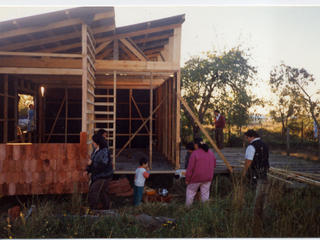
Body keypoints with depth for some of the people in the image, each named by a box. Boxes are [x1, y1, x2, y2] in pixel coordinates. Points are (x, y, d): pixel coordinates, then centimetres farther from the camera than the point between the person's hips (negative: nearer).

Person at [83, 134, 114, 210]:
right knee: (103, 193, 17)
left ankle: (93, 208, 2)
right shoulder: (95, 150, 7)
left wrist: (92, 163, -25)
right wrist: (87, 170, 1)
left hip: (104, 176, -9)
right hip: (97, 176, 9)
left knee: (92, 190, -12)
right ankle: (106, 209, 31)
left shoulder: (104, 151, -23)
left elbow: (103, 165, -32)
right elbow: (92, 161, 15)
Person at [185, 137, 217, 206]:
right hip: (208, 178, 5)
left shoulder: (195, 153, -14)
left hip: (196, 177, -5)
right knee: (205, 194, 12)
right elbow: (214, 164, 15)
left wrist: (187, 179, -7)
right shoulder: (210, 152, 6)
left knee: (190, 191, 10)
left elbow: (190, 167, -14)